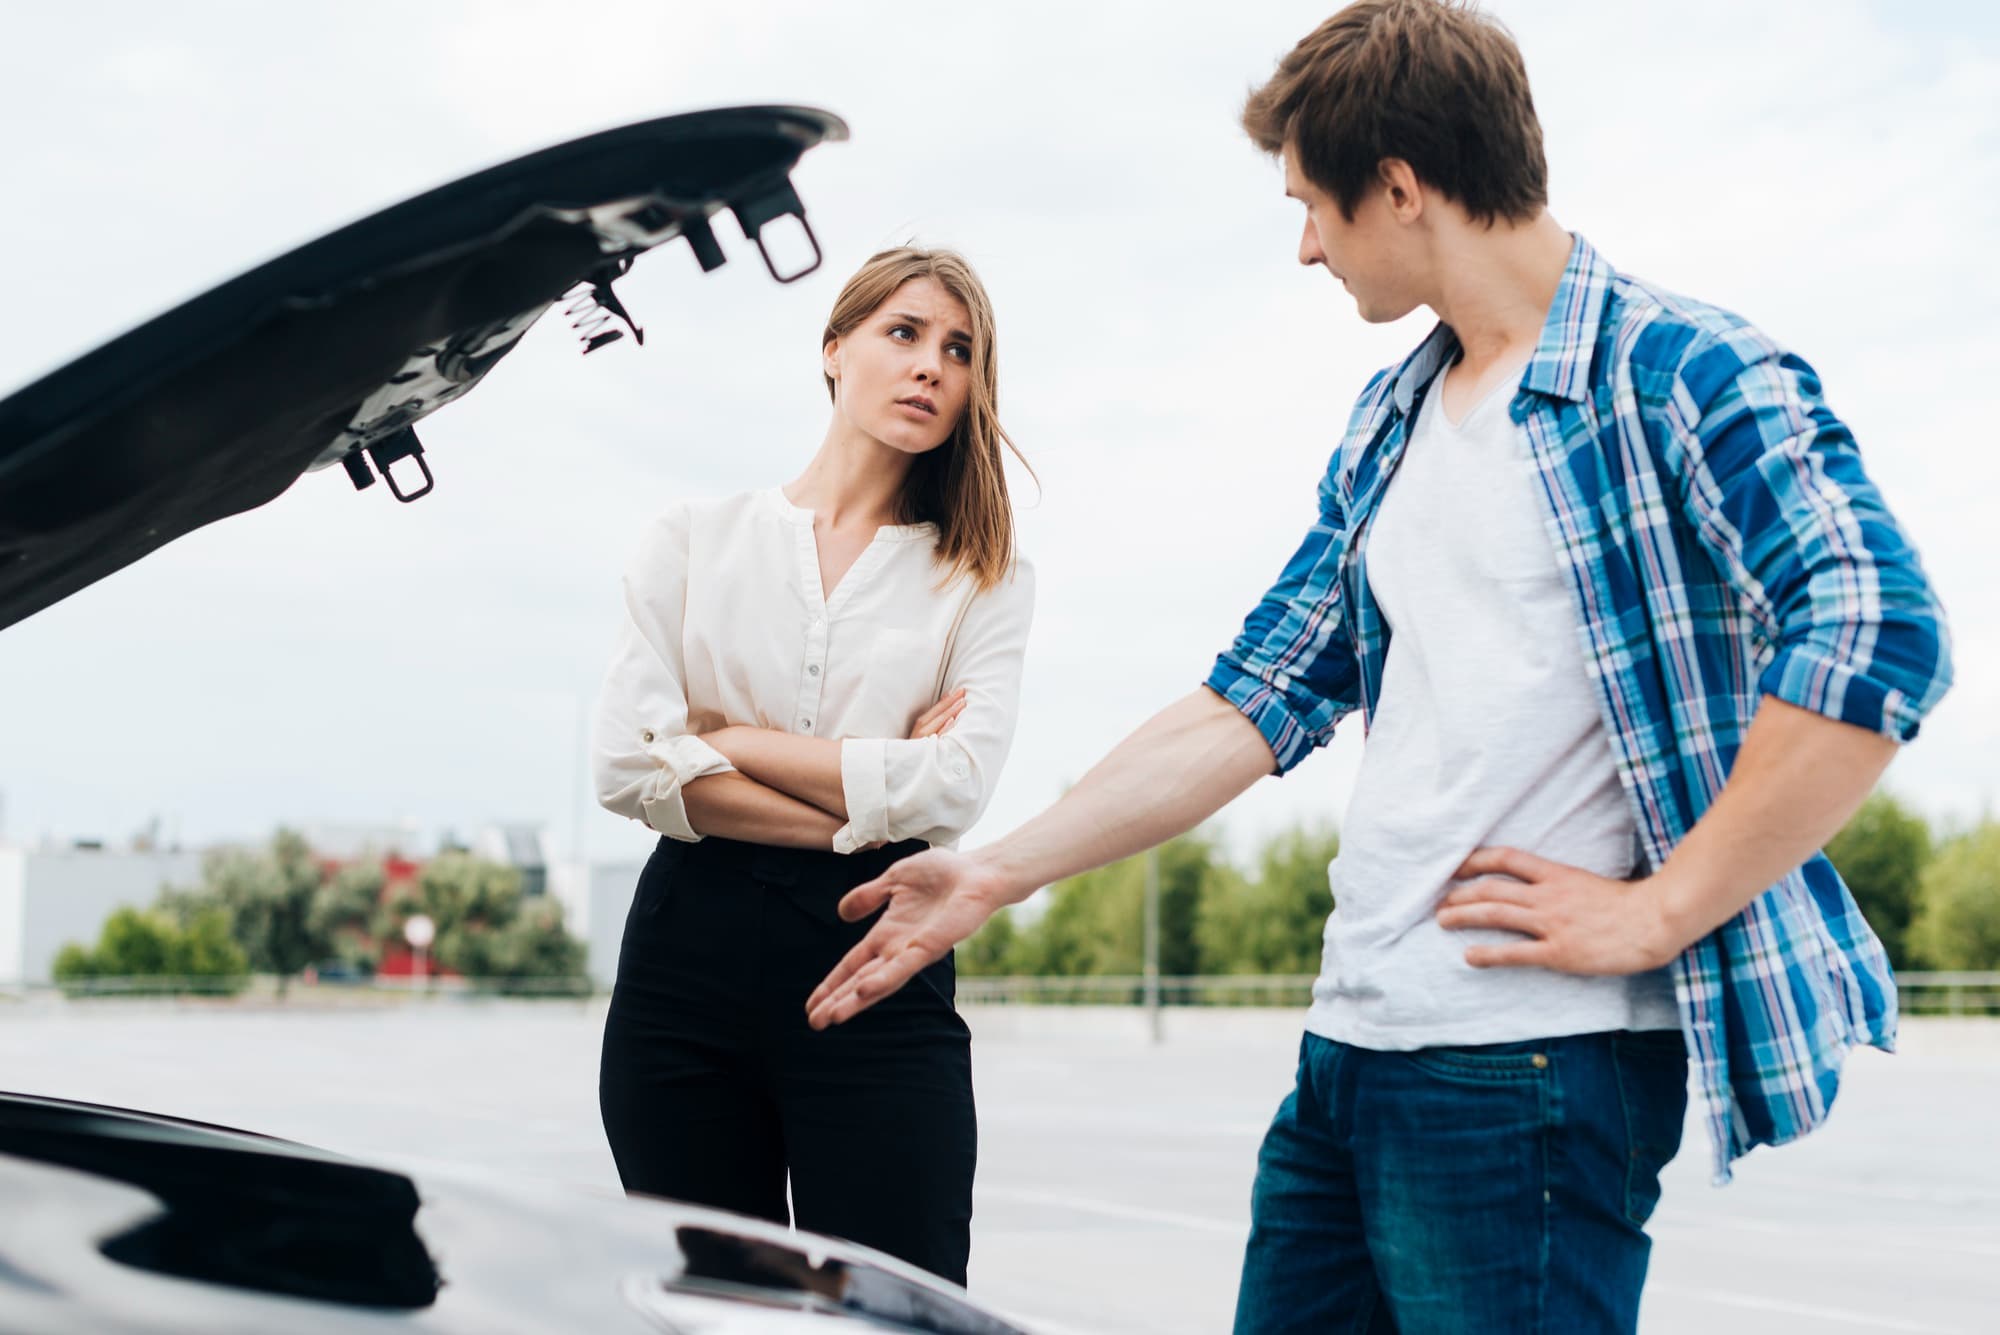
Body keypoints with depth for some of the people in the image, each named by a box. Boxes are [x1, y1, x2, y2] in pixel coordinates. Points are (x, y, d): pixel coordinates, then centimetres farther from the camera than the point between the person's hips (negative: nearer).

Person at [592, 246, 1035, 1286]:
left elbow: (955, 789, -7)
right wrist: (860, 813, -7)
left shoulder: (983, 578, 9)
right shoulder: (695, 540, 10)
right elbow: (630, 767, -3)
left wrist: (726, 739, -4)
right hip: (689, 958, 1)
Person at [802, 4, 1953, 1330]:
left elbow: (1880, 637, -20)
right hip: (1353, 1041, 8)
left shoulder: (1679, 373, -7)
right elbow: (1257, 700, 19)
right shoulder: (1388, 427, 18)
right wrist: (996, 874, 16)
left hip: (1534, 1062, -8)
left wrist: (1655, 914, -18)